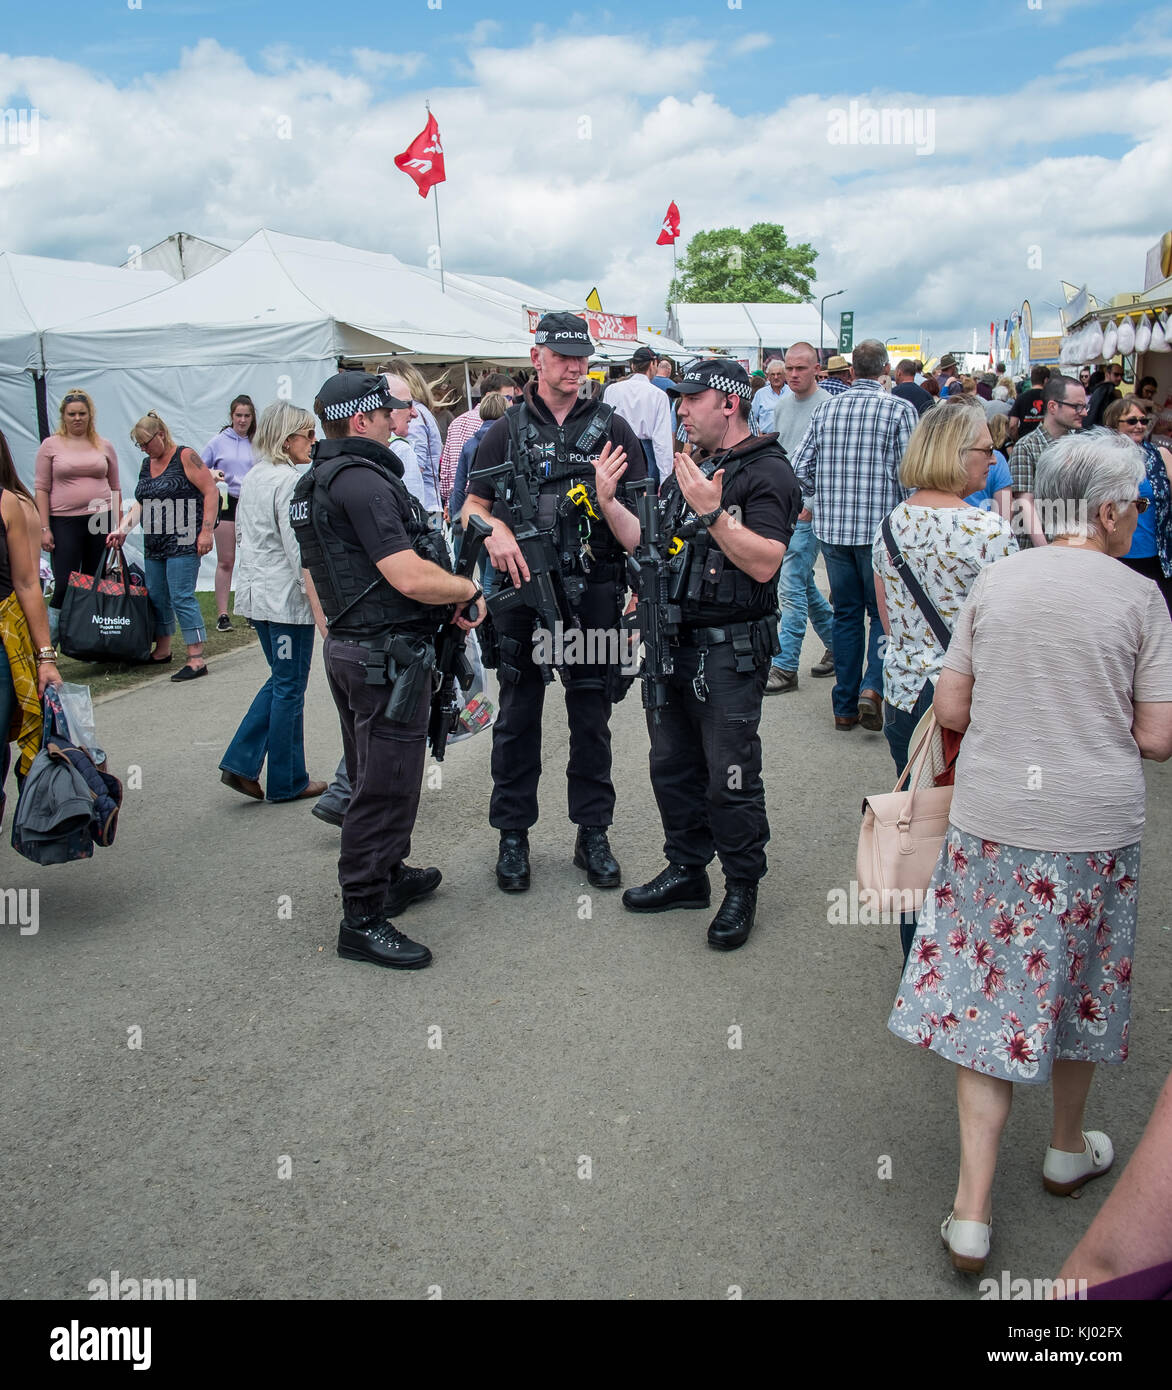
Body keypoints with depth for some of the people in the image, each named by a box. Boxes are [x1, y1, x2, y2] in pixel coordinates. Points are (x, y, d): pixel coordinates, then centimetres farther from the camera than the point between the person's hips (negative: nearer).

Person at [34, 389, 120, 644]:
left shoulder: (104, 446, 9)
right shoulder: (50, 445, 2)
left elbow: (115, 489, 14)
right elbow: (41, 488, 0)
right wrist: (44, 528, -7)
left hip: (100, 519, 2)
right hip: (64, 521, -2)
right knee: (64, 585, -8)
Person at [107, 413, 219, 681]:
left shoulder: (185, 457, -5)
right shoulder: (147, 464, 18)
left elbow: (211, 492, -10)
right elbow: (141, 503, 21)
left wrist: (206, 531, -16)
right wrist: (122, 530, 9)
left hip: (183, 544, -8)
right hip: (154, 545, 8)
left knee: (182, 597, -12)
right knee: (156, 597, 12)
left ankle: (196, 659, -11)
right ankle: (162, 651, 27)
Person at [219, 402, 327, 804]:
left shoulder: (253, 477, 12)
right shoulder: (289, 480, -17)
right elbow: (298, 546, -21)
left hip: (255, 593, 9)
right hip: (287, 597, -9)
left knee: (281, 679, 19)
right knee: (290, 687, 3)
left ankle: (241, 762, 13)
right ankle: (288, 781, 14)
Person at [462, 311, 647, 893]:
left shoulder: (611, 428, 6)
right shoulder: (507, 431, 7)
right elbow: (472, 506, 6)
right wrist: (494, 530, -14)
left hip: (593, 597, 0)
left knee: (591, 720, 9)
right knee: (517, 720, 8)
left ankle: (593, 835, 22)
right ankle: (513, 836, 21)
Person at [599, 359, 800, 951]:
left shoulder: (767, 473, -10)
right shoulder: (688, 468, 15)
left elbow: (765, 562, -22)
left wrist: (712, 512, -28)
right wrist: (609, 502, 3)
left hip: (729, 652, -8)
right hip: (672, 643, 8)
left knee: (730, 779, 0)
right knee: (672, 765, 16)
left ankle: (742, 889, 17)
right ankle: (686, 870, 31)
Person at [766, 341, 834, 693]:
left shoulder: (827, 406, -11)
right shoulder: (783, 404, 13)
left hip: (809, 509, -8)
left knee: (791, 587, -10)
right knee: (803, 582, 16)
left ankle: (785, 666, -4)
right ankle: (836, 644, 32)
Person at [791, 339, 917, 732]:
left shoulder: (826, 410, 4)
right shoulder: (900, 409, -7)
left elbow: (801, 468, 4)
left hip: (832, 527, 4)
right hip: (880, 528, -3)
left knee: (846, 613, 12)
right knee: (882, 611, 10)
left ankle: (845, 706, 15)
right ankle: (872, 687, -11)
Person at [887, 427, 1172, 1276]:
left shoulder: (996, 579, 0)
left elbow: (951, 710, 2)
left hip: (990, 823, 1)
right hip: (1094, 831, -1)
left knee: (989, 996, 8)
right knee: (1077, 985, 19)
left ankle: (972, 1212, 8)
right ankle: (1069, 1151, 43)